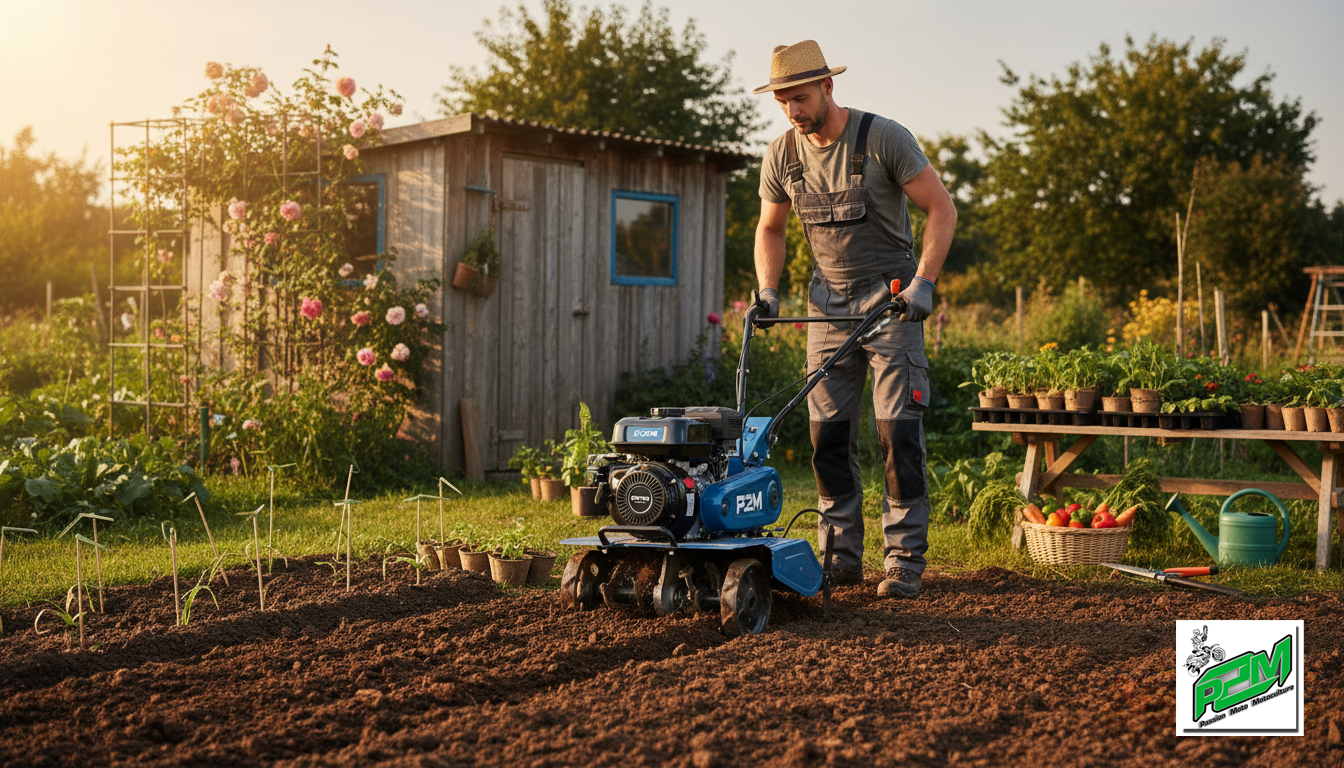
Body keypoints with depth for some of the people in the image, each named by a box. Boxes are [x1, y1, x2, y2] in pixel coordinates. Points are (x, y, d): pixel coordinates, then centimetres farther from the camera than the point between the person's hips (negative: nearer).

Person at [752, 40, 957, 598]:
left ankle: (905, 560, -2)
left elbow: (941, 208, -8)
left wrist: (923, 283, -17)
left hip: (890, 299, -4)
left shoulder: (883, 139, -11)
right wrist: (768, 291, 2)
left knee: (898, 429, -9)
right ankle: (842, 557, 11)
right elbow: (770, 229, 17)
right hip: (828, 302, 5)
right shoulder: (782, 156, 2)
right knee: (828, 431, 2)